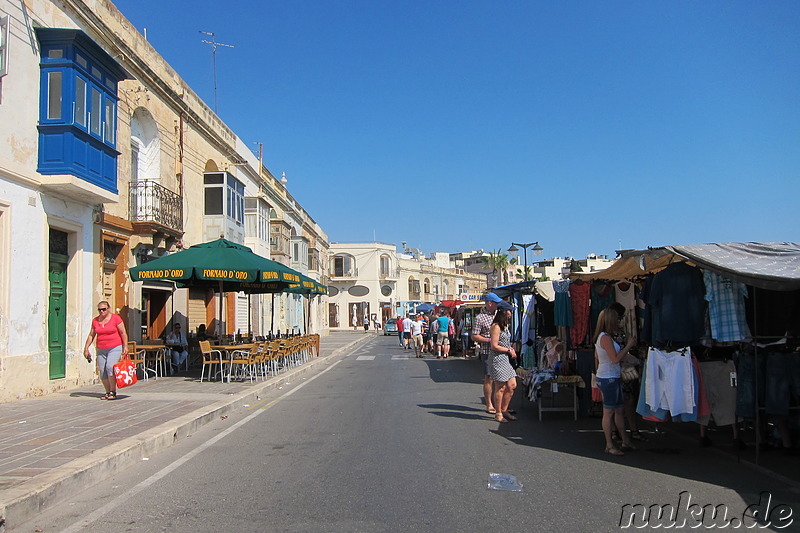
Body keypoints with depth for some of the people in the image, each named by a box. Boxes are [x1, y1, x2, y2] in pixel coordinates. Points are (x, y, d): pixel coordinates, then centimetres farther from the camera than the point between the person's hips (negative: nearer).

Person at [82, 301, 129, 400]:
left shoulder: (115, 318, -3)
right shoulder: (95, 320, 9)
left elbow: (123, 333, -1)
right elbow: (91, 335, 17)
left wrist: (125, 346, -6)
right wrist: (86, 348, 11)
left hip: (115, 348, -5)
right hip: (101, 350, 5)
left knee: (110, 367, -20)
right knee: (102, 371, -1)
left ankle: (113, 392, -11)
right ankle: (107, 392, 11)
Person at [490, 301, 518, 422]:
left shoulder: (505, 326, 16)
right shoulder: (496, 327, -13)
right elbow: (494, 346, -17)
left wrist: (511, 349, 7)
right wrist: (509, 351, -10)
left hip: (506, 359, 10)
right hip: (498, 359, -10)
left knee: (512, 385, 9)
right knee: (500, 388, -4)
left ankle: (504, 410, 20)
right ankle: (498, 414, 6)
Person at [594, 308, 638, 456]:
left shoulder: (600, 337, 13)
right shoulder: (606, 337, -18)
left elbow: (597, 360, 17)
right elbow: (615, 359, -20)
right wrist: (629, 345, -13)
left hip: (612, 378, 10)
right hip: (609, 379, -10)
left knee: (620, 410, 15)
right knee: (609, 412, -3)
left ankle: (626, 441, 23)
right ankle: (610, 446, 4)